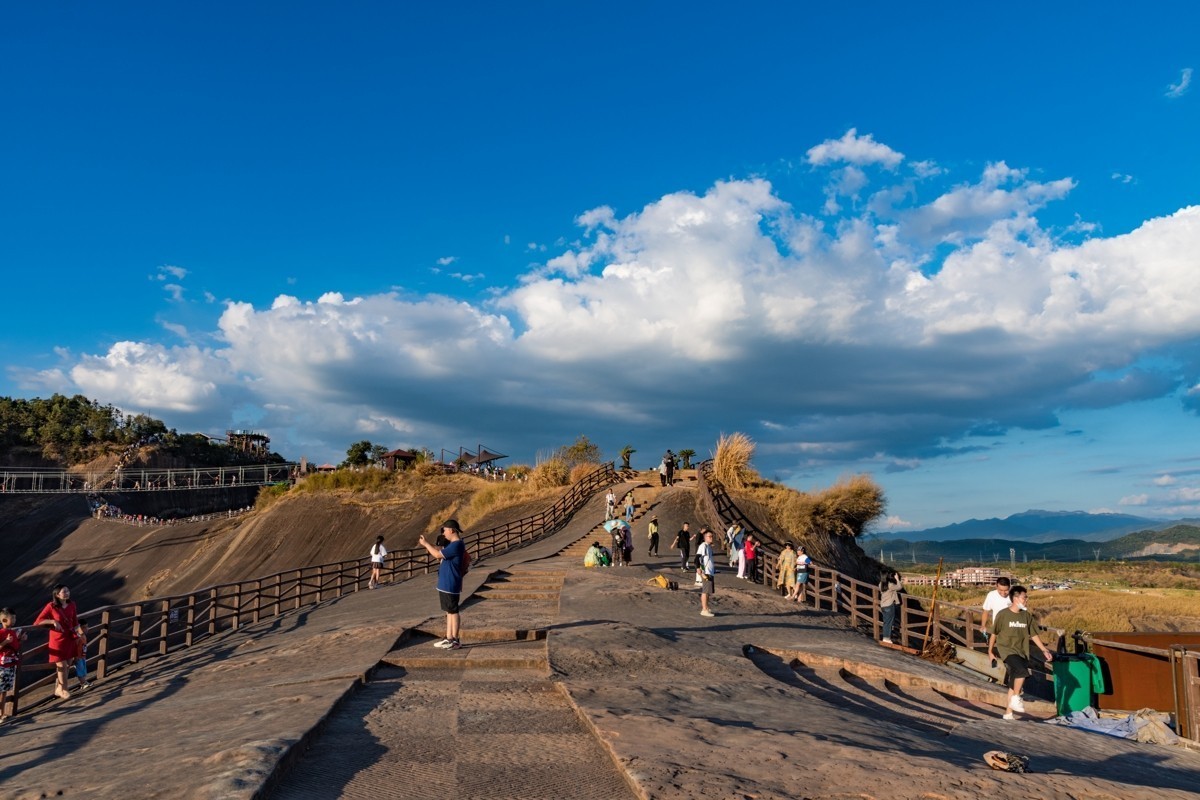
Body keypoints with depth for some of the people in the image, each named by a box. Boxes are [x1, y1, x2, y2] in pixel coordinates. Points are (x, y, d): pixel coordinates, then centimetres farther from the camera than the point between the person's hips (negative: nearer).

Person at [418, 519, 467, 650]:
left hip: (451, 585, -10)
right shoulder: (452, 544, 11)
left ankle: (455, 641, 4)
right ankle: (448, 638, 20)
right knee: (449, 611, 14)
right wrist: (427, 544, 10)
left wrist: (425, 544, -8)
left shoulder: (456, 545, -21)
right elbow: (440, 549, 23)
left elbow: (437, 554, -20)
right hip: (446, 584, 10)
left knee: (453, 611, -2)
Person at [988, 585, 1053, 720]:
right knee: (1022, 671, -28)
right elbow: (994, 633, -2)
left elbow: (1034, 635, 12)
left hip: (1021, 652, 5)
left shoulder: (1026, 615, 5)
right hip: (1006, 649, -5)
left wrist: (1044, 650, 5)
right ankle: (1016, 698, -9)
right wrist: (990, 651, 2)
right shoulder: (1003, 614, -9)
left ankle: (1008, 712, 17)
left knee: (1014, 684, 8)